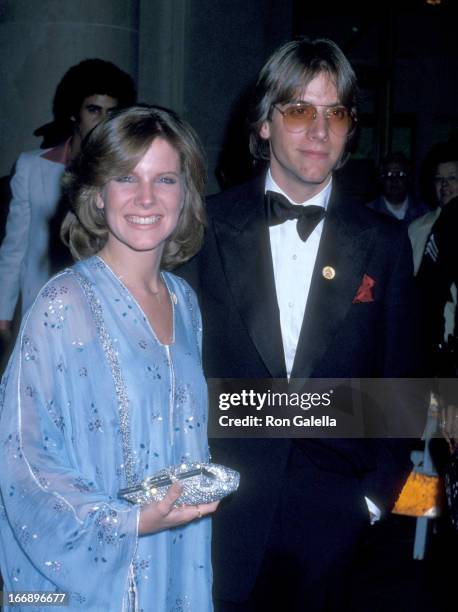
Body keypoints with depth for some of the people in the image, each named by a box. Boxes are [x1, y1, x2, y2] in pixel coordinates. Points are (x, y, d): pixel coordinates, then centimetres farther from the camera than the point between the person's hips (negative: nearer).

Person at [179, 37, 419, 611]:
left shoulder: (385, 243, 1)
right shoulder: (208, 224, -2)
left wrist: (379, 490, 2)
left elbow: (398, 379, 6)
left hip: (328, 516, 1)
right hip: (217, 510, -1)